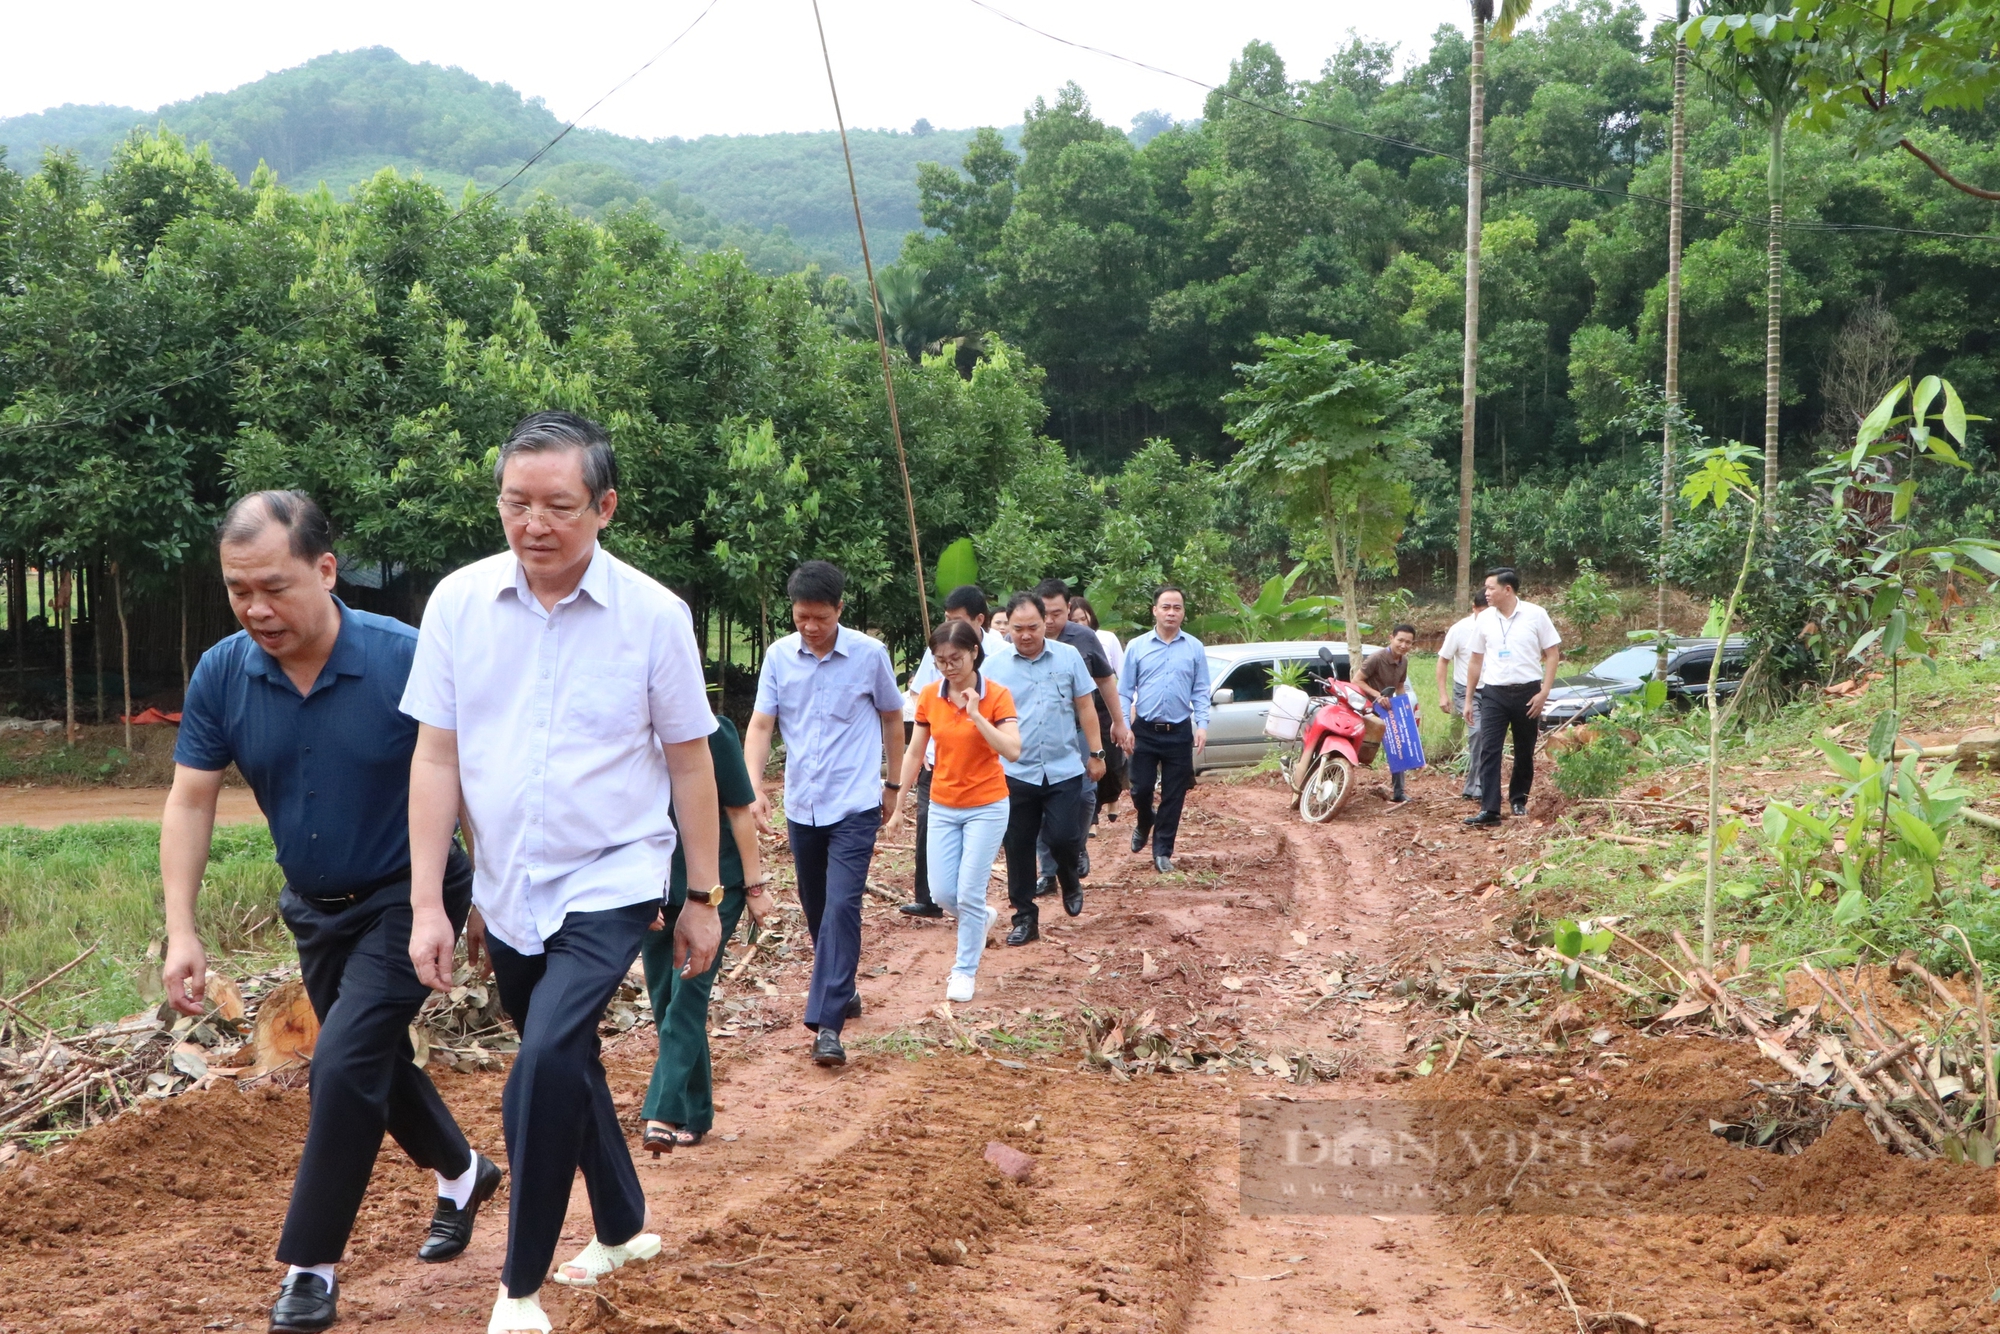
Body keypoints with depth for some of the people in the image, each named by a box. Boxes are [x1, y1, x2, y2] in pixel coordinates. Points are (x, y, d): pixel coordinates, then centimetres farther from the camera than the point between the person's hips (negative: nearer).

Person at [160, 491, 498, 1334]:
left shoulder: (407, 660, -24)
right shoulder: (222, 674, -12)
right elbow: (190, 801, -6)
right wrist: (181, 932, -12)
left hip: (408, 898, -5)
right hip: (316, 908, 6)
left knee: (346, 1064, -15)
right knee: (375, 1060, 19)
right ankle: (461, 1174, 46)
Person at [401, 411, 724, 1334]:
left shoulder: (653, 614, -11)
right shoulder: (458, 601, -6)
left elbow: (689, 763, -2)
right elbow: (435, 758, -3)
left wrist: (703, 897, 1)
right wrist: (426, 904, -6)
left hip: (609, 884, -4)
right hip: (507, 891, 4)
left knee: (546, 1066, -21)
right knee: (567, 1065, 19)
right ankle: (622, 1228, 43)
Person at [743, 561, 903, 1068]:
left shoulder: (870, 654, -7)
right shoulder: (779, 656, -1)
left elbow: (892, 718, 7)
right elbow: (760, 725, -2)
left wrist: (893, 784, 13)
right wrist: (754, 786, -16)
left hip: (855, 805, -4)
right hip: (801, 806, 4)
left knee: (841, 907, -14)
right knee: (815, 908, 15)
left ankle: (827, 1022, -16)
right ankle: (842, 990, 36)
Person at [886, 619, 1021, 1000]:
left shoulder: (997, 695, -12)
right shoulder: (929, 696, -2)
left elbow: (1013, 751, -22)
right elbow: (914, 754, 5)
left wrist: (976, 715, -28)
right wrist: (899, 805, 6)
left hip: (986, 807, -4)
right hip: (943, 807, 4)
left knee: (969, 894, -4)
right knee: (942, 893, 4)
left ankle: (965, 970, 14)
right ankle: (980, 919, 36)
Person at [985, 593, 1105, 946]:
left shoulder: (1069, 657, 1)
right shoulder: (996, 666, 0)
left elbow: (1085, 707, 7)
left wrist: (1095, 753, 5)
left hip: (1064, 770, -1)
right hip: (1016, 772, 1)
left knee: (1064, 836, -7)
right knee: (1018, 847, 5)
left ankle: (1070, 882, 27)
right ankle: (1024, 917, 17)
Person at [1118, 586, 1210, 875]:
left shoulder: (1194, 648, 1)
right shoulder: (1137, 647, 1)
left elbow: (1201, 691, 2)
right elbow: (1125, 691, 2)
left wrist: (1202, 725, -10)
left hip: (1179, 732, 0)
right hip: (1145, 731, 0)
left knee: (1173, 796, 4)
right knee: (1141, 788, 4)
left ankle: (1163, 851, 15)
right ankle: (1143, 824, 36)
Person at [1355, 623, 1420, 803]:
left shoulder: (1403, 661, 4)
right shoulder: (1376, 658, -21)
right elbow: (1356, 680, -21)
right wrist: (1377, 695, -29)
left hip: (1387, 708, 7)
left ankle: (1397, 791, 12)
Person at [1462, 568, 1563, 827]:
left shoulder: (1535, 615, -4)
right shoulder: (1485, 618, 5)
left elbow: (1552, 654, -2)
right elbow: (1476, 661, 12)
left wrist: (1544, 693, -10)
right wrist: (1468, 699, 11)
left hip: (1527, 692, -2)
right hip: (1493, 693, 2)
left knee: (1524, 752, 10)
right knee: (1488, 750, -9)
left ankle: (1518, 800, 28)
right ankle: (1489, 809, -12)